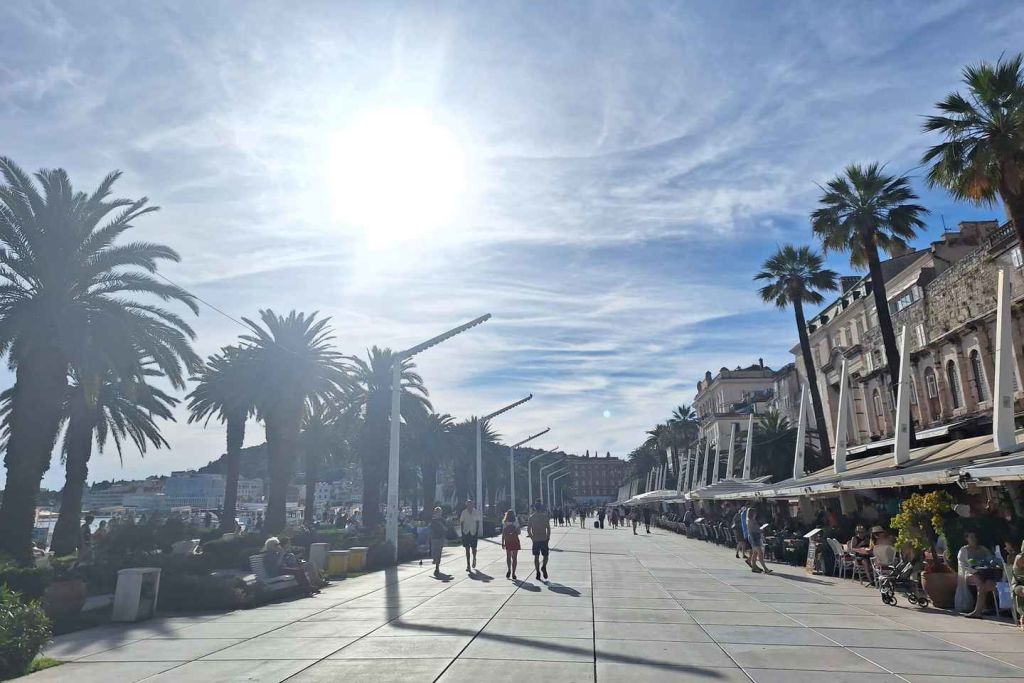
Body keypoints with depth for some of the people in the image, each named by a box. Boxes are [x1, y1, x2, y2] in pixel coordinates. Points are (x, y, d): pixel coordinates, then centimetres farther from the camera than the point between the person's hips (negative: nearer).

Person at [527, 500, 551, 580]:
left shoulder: (531, 517, 0)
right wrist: (548, 537, 6)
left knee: (536, 556, 10)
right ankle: (544, 566, -14)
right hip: (544, 539, -1)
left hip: (535, 540, 1)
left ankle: (538, 572, 6)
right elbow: (548, 529, -4)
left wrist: (532, 538, 11)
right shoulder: (545, 516, -4)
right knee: (545, 555, 11)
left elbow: (528, 530, 2)